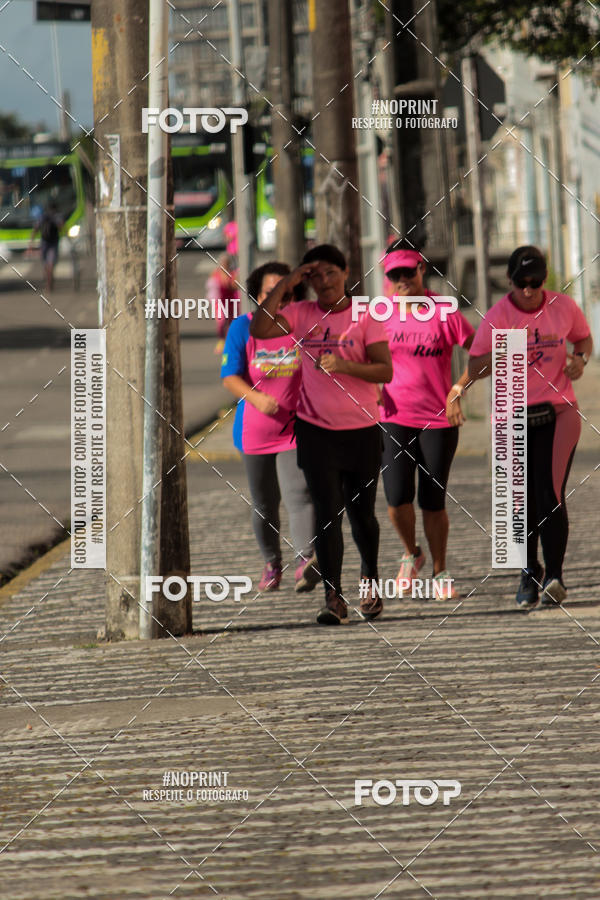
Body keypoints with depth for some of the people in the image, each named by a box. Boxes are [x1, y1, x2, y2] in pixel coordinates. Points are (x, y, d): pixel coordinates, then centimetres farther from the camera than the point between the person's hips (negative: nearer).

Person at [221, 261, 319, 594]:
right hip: (255, 431, 2)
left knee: (298, 495, -21)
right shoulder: (243, 328, -2)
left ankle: (307, 561, -34)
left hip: (297, 429, -2)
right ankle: (272, 563, 34)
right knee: (264, 504, 14)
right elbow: (230, 376, -9)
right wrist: (257, 398, -25)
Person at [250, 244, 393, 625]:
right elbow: (260, 329, -9)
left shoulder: (366, 316, -4)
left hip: (362, 429, -1)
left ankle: (370, 581, 35)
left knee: (361, 513, 10)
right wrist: (285, 285, -10)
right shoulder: (302, 314, 4)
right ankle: (334, 598, -9)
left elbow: (385, 370, -12)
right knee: (328, 513, -8)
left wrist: (343, 365, -28)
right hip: (316, 431, 1)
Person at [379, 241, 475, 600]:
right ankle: (411, 554, 18)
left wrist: (458, 390, -12)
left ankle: (440, 572, 18)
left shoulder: (445, 314, -5)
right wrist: (375, 389, 1)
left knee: (433, 502, 1)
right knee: (398, 498, -10)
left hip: (439, 421, -2)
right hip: (394, 419, 2)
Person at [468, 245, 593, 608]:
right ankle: (530, 572, 21)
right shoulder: (497, 317, -4)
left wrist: (580, 359, -3)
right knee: (523, 501, 4)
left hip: (558, 411, -1)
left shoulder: (564, 307, 1)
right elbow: (474, 369, -3)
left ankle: (554, 575, -15)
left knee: (550, 496, -14)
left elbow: (584, 338, 19)